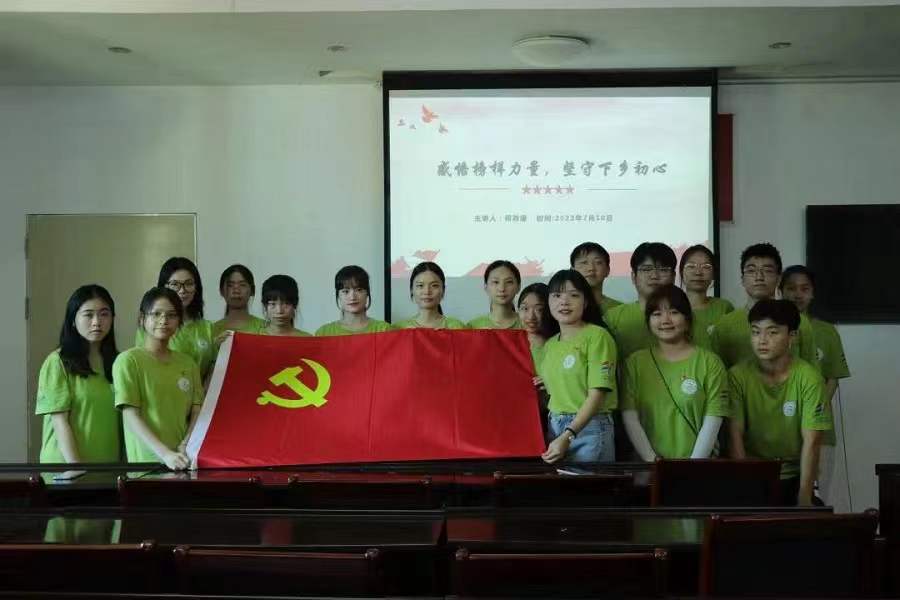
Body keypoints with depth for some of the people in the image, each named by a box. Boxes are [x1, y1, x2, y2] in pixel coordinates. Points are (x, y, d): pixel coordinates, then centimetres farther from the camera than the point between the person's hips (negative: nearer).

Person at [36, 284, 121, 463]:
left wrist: (124, 463, -1)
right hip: (65, 465, -4)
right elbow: (60, 422, -9)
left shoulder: (116, 362, 9)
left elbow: (124, 419, 8)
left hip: (109, 465, 4)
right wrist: (77, 470, -15)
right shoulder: (57, 362, -6)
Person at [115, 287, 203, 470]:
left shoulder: (188, 363, 14)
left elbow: (197, 412, 9)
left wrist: (186, 446, -9)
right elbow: (131, 417, -6)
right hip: (146, 462, -3)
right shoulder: (128, 360, 0)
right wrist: (165, 454, -17)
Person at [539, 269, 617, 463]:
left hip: (588, 429, -6)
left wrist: (567, 437, -21)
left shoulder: (597, 336, -8)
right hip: (554, 428, 6)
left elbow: (597, 393, -15)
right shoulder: (549, 344, 13)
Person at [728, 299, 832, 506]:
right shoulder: (738, 375, -7)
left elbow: (811, 441, -11)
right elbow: (735, 435, -10)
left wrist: (804, 497, -15)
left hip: (795, 476, 0)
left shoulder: (809, 378, -10)